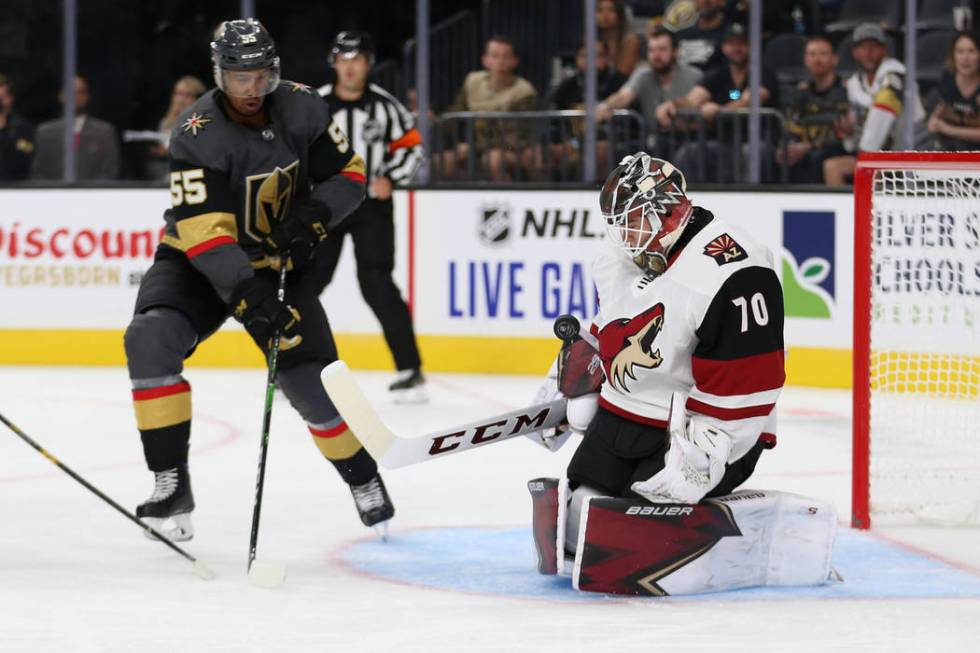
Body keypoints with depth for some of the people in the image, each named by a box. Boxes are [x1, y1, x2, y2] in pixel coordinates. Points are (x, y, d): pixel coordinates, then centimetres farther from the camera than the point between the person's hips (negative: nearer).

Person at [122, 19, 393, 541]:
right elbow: (204, 231, -30)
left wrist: (313, 216, -22)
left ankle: (363, 480, 23)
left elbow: (348, 174, -1)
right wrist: (247, 296, -42)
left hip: (276, 262, 2)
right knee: (151, 341, -28)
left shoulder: (300, 108, -12)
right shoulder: (197, 134, -24)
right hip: (200, 260, -2)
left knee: (311, 379, -6)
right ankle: (171, 486, -21)